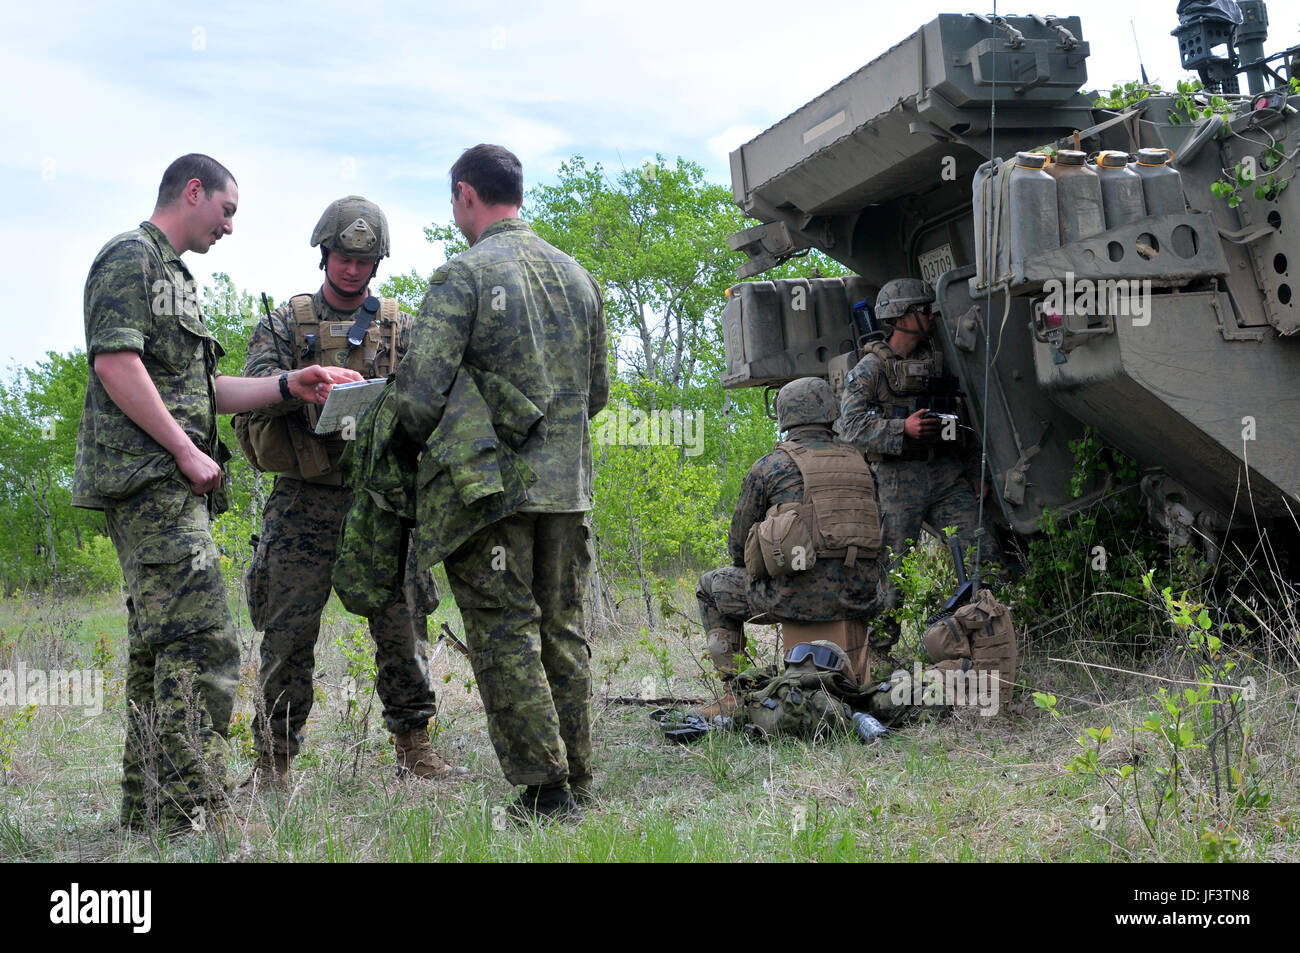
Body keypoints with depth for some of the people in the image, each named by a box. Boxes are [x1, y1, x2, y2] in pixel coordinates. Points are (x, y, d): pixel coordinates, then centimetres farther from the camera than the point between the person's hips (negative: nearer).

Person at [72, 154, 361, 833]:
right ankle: (196, 817, -16)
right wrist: (186, 451, -17)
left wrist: (290, 387, 15)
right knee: (202, 643, -15)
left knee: (161, 649, 11)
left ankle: (146, 815, 17)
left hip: (168, 486, 11)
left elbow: (198, 390, 24)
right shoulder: (130, 257, -5)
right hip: (150, 478, -11)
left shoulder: (170, 274, 26)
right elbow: (116, 363, -18)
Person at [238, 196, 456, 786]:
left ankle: (413, 744, 10)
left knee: (401, 622, 0)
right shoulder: (284, 324, 10)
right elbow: (255, 389, -4)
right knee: (289, 629, -1)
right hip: (305, 500, -1)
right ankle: (275, 755, 7)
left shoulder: (398, 327, 14)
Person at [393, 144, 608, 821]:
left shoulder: (464, 275, -9)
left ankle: (545, 791, 0)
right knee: (562, 633, 13)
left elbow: (420, 392, -15)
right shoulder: (576, 275, 11)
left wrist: (432, 448, 5)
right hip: (568, 486, 6)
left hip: (491, 487, -6)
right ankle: (576, 783, 17)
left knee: (506, 639, 0)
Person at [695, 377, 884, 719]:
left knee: (712, 587, 20)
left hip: (801, 596, -5)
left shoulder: (769, 467, 0)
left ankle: (734, 693, 11)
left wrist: (762, 566, 29)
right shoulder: (858, 463, 14)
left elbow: (738, 546, 6)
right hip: (858, 599, 5)